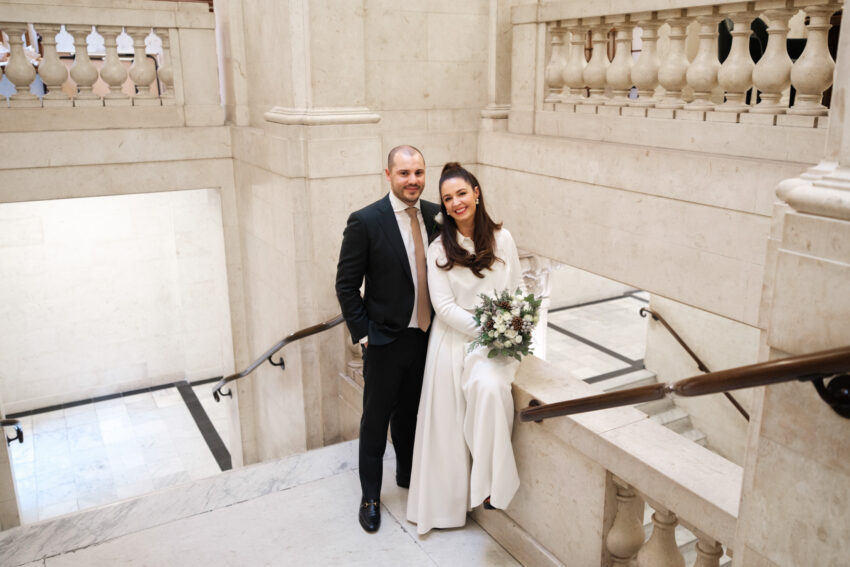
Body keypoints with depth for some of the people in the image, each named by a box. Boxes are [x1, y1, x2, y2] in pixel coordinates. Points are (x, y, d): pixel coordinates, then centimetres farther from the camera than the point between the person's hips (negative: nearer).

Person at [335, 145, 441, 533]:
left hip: (427, 337, 4)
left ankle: (408, 475, 43)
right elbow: (346, 285, -9)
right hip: (385, 341, -4)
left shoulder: (436, 216, 0)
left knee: (411, 413, 21)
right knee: (376, 419, 10)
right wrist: (362, 334, -10)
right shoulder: (365, 222, -14)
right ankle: (370, 496, 28)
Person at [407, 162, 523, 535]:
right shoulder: (439, 249, -1)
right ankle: (449, 500, 18)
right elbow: (444, 307, -7)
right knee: (449, 418, 1)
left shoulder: (501, 239, 3)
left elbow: (517, 290, 8)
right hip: (453, 340, 0)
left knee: (488, 387, -28)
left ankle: (491, 482, -12)